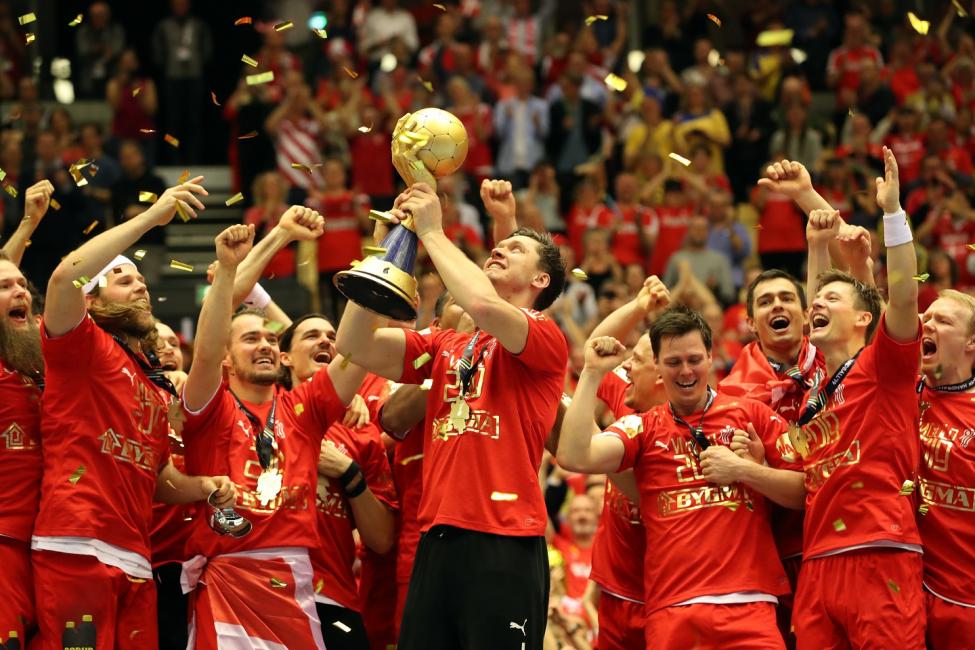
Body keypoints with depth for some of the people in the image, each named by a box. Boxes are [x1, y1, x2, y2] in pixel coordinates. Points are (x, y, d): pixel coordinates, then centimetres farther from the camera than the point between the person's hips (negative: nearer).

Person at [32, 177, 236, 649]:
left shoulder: (159, 388, 25)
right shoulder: (83, 348, 5)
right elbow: (65, 277, -15)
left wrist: (204, 487, 9)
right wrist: (151, 217, -11)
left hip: (134, 563, 8)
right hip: (74, 552, -8)